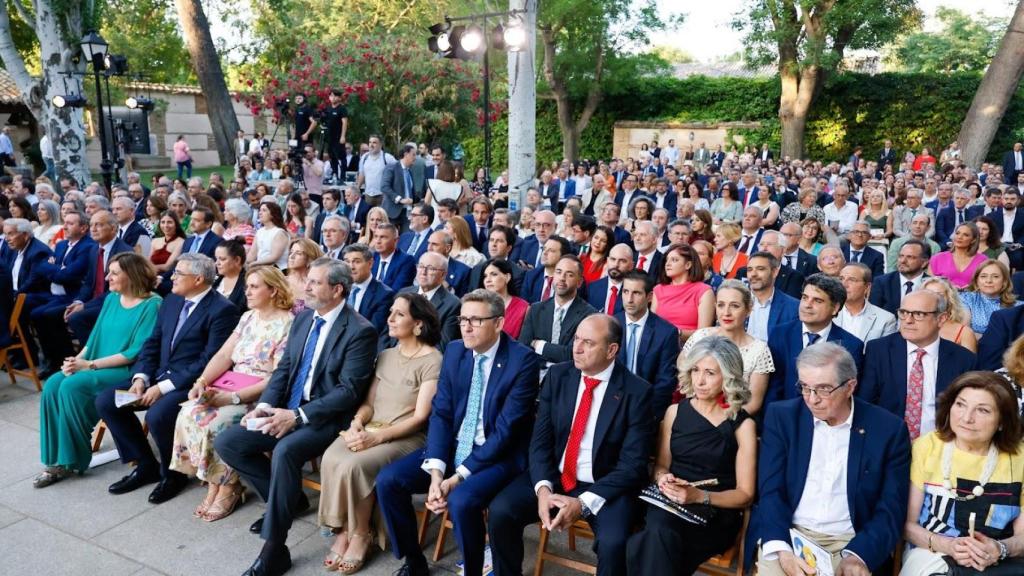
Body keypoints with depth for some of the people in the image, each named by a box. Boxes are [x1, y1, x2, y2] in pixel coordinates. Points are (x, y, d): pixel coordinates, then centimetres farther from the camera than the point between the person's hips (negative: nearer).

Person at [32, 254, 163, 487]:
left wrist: (90, 365, -18)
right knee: (52, 385, -16)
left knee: (71, 386, -26)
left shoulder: (151, 305, -12)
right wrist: (77, 360, -6)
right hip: (98, 367, 7)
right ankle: (56, 460, -10)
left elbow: (137, 352, -17)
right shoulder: (111, 299, 12)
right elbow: (95, 336, 15)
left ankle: (70, 460, -10)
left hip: (127, 371, -7)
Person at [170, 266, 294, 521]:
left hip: (263, 395, -7)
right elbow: (223, 355, 8)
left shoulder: (287, 325, -12)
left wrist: (232, 397, -23)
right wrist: (202, 382, -11)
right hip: (230, 385, 7)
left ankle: (228, 488, -3)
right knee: (189, 413, -16)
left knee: (216, 422, -27)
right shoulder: (248, 317, 12)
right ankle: (213, 484, -3)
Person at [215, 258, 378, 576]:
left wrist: (298, 416, -23)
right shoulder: (303, 318, 9)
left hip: (326, 418, -8)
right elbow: (283, 368, 12)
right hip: (287, 411, 8)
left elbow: (348, 391, -18)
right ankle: (287, 499, 14)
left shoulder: (360, 331, -15)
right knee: (226, 442, -4)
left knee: (285, 450, -34)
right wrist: (264, 405, -5)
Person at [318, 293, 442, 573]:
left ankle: (360, 534, -6)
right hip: (370, 430, 6)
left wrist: (377, 437, -21)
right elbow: (369, 403, 14)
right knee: (331, 459, -23)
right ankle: (343, 531, -8)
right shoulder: (385, 355, 14)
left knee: (353, 465, -29)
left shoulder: (432, 361, -9)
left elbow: (420, 417, -14)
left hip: (407, 437, -6)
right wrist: (357, 422, -8)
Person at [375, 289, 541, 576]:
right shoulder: (454, 351, 1)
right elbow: (440, 413, -1)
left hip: (498, 456, -6)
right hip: (453, 447, 6)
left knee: (461, 500, -32)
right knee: (387, 480, -9)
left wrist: (458, 476, -21)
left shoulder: (523, 360, -17)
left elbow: (506, 430, -19)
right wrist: (436, 471, -14)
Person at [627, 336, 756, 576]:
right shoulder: (675, 412, 10)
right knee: (658, 536, -34)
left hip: (716, 511, -2)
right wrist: (662, 478, -7)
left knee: (659, 537, -33)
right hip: (670, 503, 3)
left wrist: (699, 496, -15)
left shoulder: (743, 424, 0)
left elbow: (745, 494, 0)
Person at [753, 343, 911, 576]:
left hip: (850, 542, 1)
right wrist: (780, 549, -21)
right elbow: (771, 490, -5)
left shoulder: (888, 429, -2)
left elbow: (891, 507, -1)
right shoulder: (782, 416, -1)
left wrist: (858, 555, -16)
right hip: (787, 535, 0)